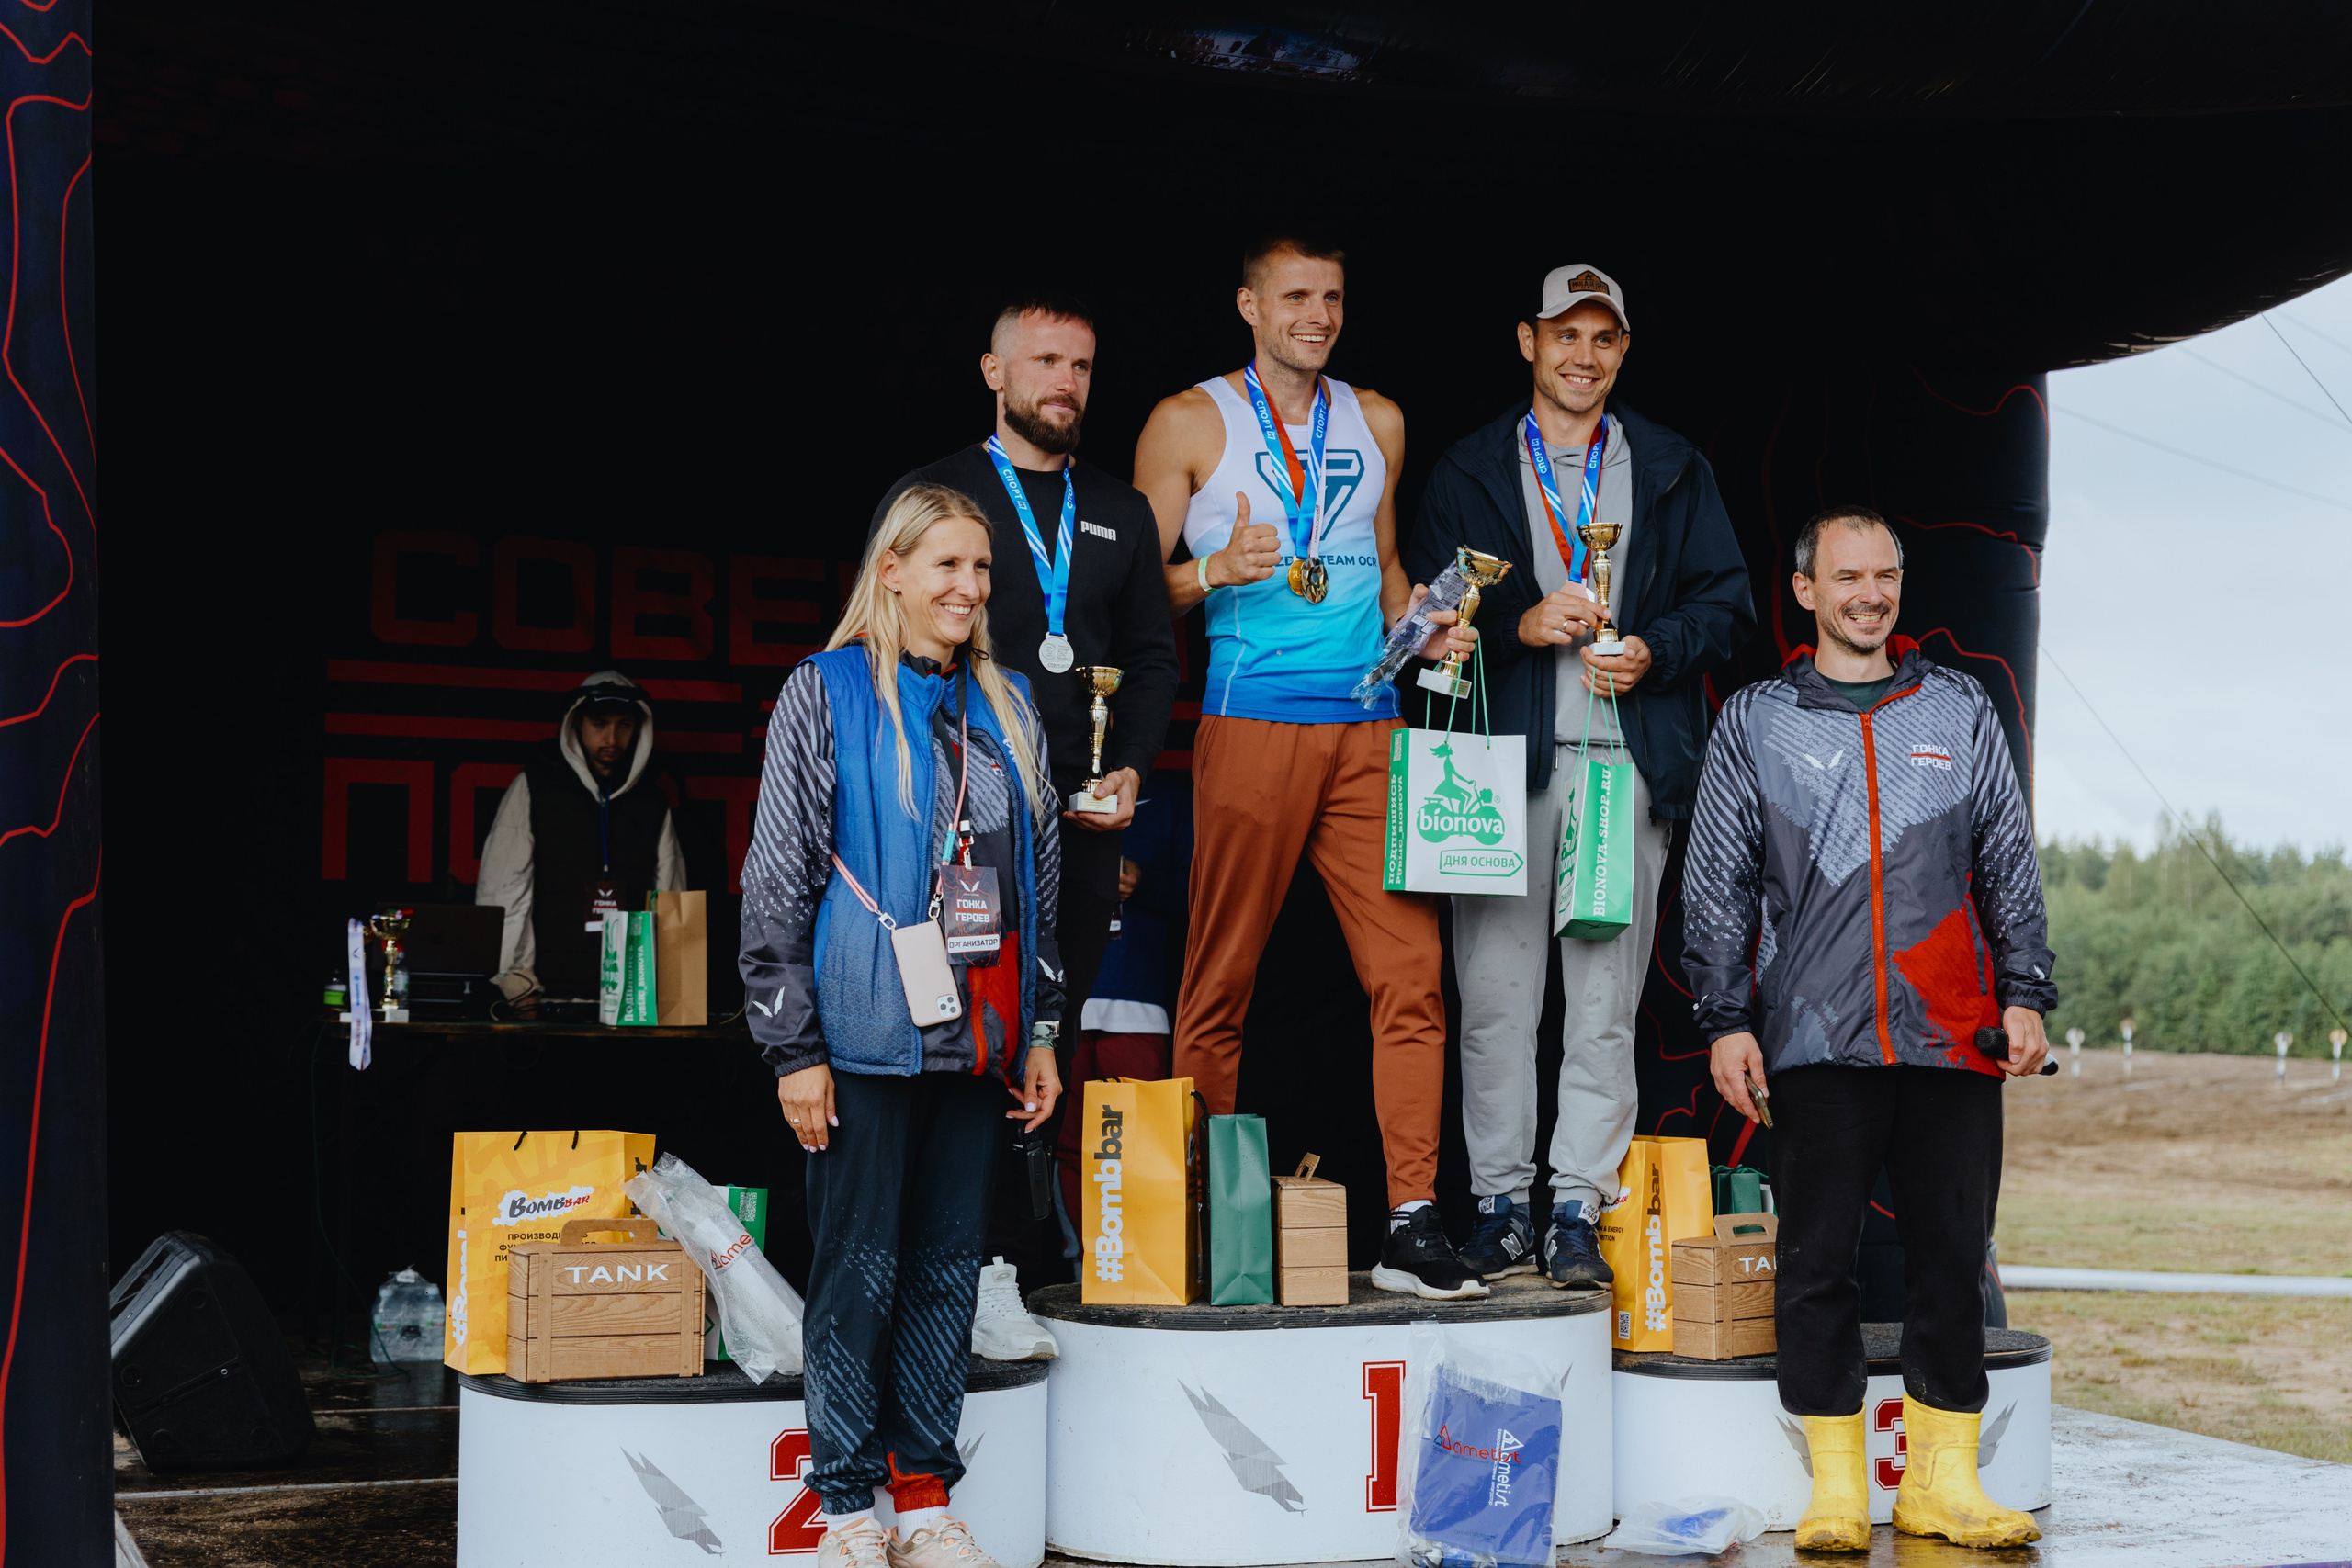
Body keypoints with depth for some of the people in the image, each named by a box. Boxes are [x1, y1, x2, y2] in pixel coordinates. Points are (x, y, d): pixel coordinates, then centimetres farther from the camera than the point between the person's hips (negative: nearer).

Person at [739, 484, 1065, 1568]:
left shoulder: (1006, 707, 14)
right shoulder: (825, 695, -1)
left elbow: (1040, 882, 19)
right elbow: (777, 880, -4)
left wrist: (1041, 1030, 14)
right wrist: (792, 1048, -9)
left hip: (975, 1035, 5)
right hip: (866, 1037, -5)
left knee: (949, 1267, 8)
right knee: (860, 1271, -1)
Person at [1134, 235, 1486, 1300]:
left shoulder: (1376, 423, 18)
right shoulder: (1189, 423, 5)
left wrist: (1423, 627, 9)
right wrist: (1215, 571, -15)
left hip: (1369, 729, 4)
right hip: (1250, 724, -3)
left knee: (1410, 971, -6)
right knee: (1220, 981, 0)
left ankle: (1412, 1224, -4)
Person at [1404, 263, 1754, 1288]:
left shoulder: (1673, 470, 16)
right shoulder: (1469, 471, 13)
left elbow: (1728, 599, 13)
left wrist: (1655, 650, -5)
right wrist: (1520, 623, -9)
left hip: (1627, 763, 1)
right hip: (1505, 755, -1)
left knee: (1606, 1001, -1)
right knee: (1495, 993, -3)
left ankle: (1580, 1212, 4)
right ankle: (1499, 1203, 6)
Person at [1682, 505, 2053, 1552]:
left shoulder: (1960, 712, 14)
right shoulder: (1754, 723, 9)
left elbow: (2011, 869, 15)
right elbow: (1716, 885, 7)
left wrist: (2023, 995, 5)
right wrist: (1727, 1019, 0)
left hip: (1951, 1036, 2)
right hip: (1815, 1038, -1)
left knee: (1954, 1257, 3)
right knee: (1816, 1260, -1)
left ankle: (1941, 1483, 12)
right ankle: (1836, 1491, 7)